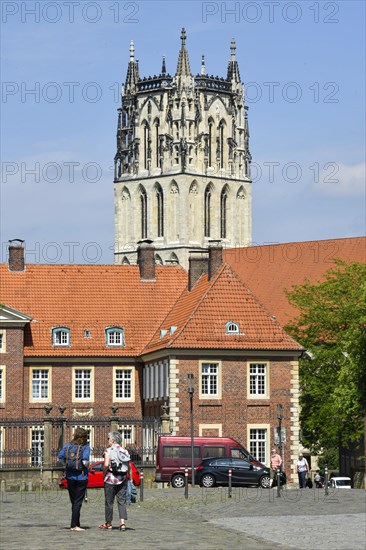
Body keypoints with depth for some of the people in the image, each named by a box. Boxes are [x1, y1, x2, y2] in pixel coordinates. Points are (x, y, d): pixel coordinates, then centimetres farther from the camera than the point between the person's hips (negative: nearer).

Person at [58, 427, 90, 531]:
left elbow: (60, 456, -10)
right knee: (78, 502, 0)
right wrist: (86, 465, -4)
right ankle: (74, 525, -7)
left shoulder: (68, 445, 2)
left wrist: (67, 465, 3)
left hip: (70, 477, 3)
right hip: (81, 477, -3)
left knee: (74, 502, 14)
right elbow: (85, 459, -24)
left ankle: (77, 524, 19)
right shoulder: (85, 447, -8)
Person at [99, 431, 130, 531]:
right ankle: (122, 523, -7)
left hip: (111, 478, -4)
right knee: (122, 501, 5)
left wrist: (104, 474, -3)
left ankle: (108, 523, 16)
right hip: (123, 479, 4)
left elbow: (106, 465, -18)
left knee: (109, 501, 7)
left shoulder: (109, 450, -8)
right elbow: (129, 467, 4)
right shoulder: (125, 451, 7)